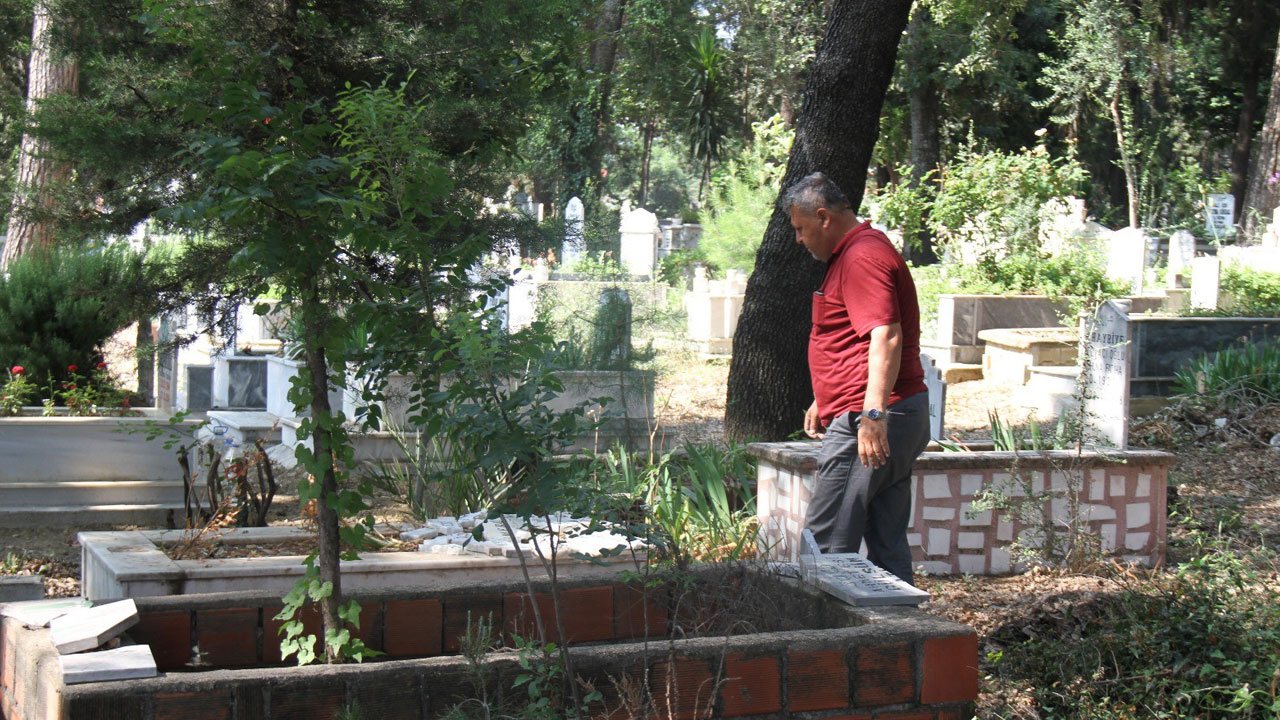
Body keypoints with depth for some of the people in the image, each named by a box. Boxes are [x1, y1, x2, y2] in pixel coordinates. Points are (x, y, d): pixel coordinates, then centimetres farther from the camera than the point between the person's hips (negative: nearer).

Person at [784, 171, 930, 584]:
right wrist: (823, 403, 37)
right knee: (889, 546, 10)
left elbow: (886, 338, -25)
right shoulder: (856, 252, 22)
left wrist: (873, 413, -32)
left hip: (866, 423, -11)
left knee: (826, 542, -9)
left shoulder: (862, 257, -13)